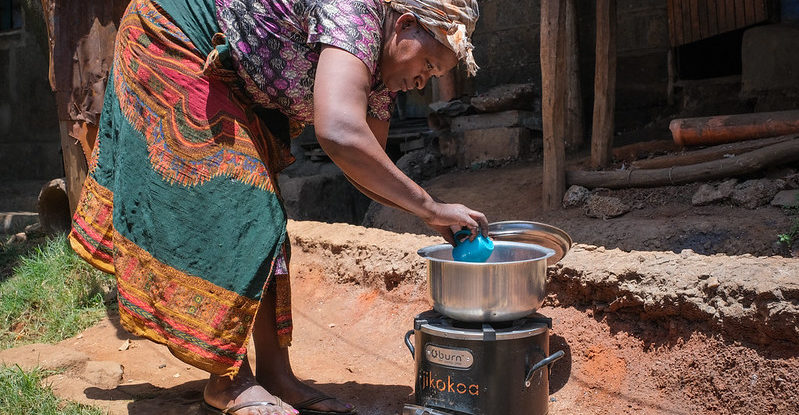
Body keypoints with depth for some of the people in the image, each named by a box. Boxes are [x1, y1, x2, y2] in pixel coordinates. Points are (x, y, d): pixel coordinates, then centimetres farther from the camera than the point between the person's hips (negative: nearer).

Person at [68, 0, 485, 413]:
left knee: (261, 214, 1)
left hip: (227, 82, 9)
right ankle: (227, 381, -6)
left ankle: (274, 373, 4)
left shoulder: (381, 75, -2)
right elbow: (338, 134, -46)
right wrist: (429, 207, -39)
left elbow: (369, 166, 1)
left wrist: (434, 215, -14)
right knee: (227, 194, -15)